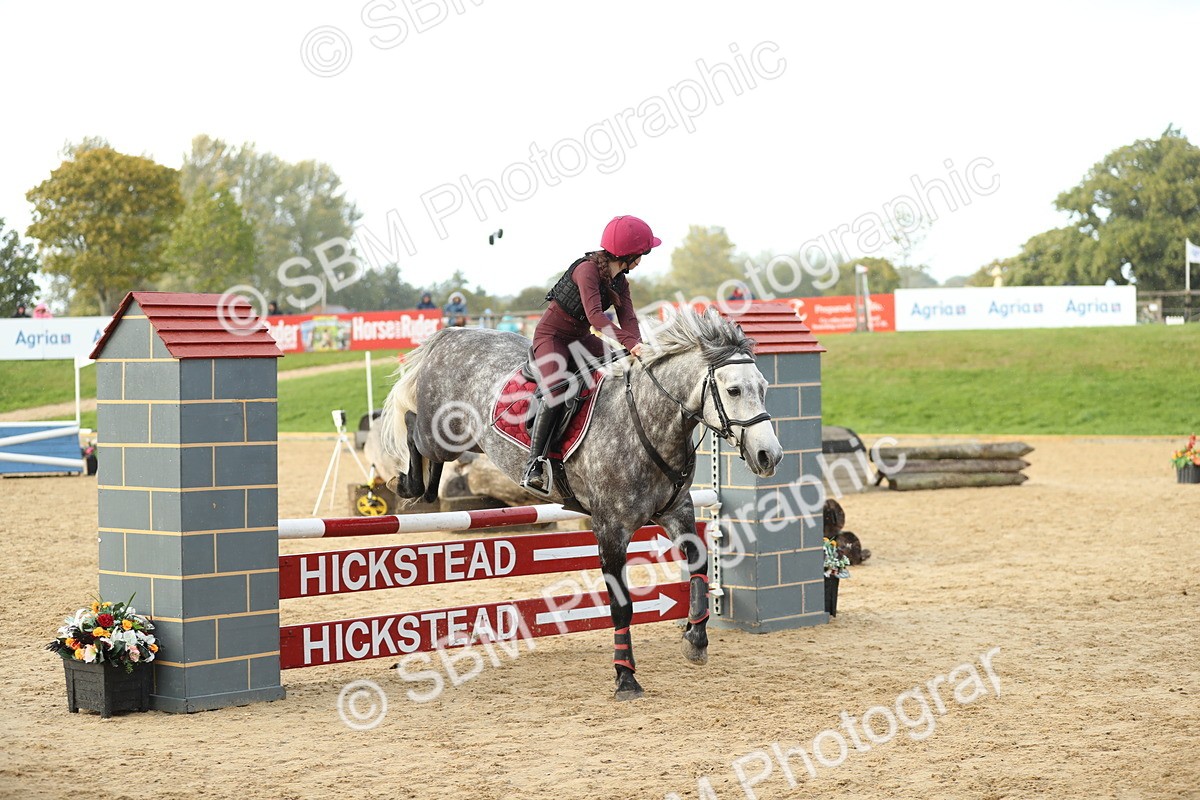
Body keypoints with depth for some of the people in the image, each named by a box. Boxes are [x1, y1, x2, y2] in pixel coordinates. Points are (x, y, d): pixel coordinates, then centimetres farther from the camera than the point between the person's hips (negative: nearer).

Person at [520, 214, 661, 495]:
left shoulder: (620, 281, 3)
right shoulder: (588, 269, -24)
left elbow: (627, 318, -7)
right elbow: (594, 314, -37)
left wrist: (636, 347, -28)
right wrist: (630, 343, -46)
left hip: (581, 338, 9)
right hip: (552, 335, -9)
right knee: (556, 392, -31)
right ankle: (535, 463, -29)